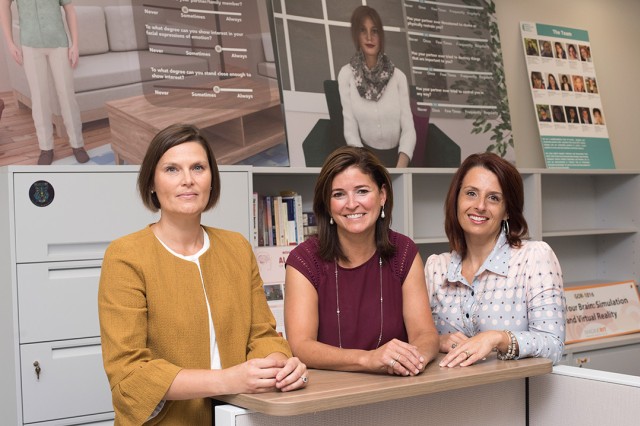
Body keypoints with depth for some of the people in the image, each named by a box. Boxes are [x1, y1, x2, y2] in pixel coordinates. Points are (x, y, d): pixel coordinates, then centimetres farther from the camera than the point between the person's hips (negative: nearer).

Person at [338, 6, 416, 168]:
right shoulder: (347, 74, -1)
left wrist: (401, 166, -23)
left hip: (395, 155, 1)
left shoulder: (398, 76, 2)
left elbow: (408, 127, -5)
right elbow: (350, 130, -6)